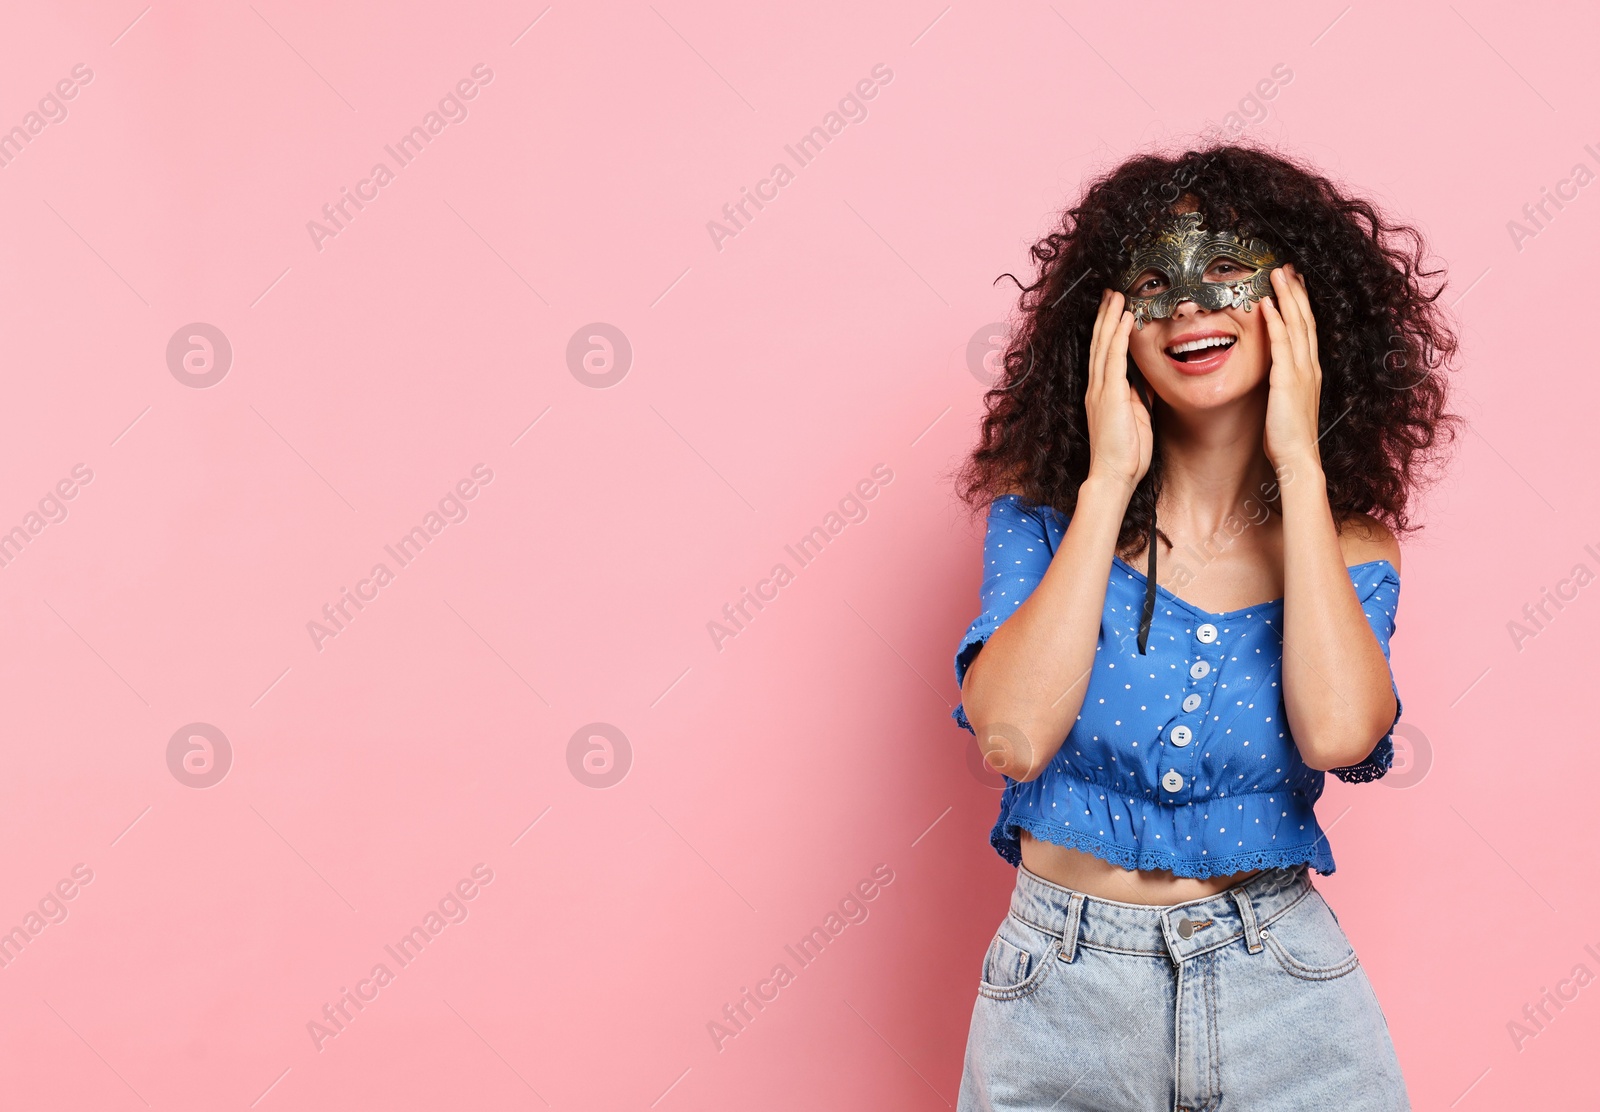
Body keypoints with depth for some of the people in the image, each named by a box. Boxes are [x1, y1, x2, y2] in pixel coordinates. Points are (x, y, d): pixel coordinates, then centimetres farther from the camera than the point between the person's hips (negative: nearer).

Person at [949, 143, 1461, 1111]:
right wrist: (1110, 482, -18)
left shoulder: (1349, 544, -2)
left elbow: (1337, 734, -23)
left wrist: (1299, 463, -17)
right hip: (1062, 994, 0)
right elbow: (1013, 738, -21)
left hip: (1280, 990, 1)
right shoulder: (1045, 511, -5)